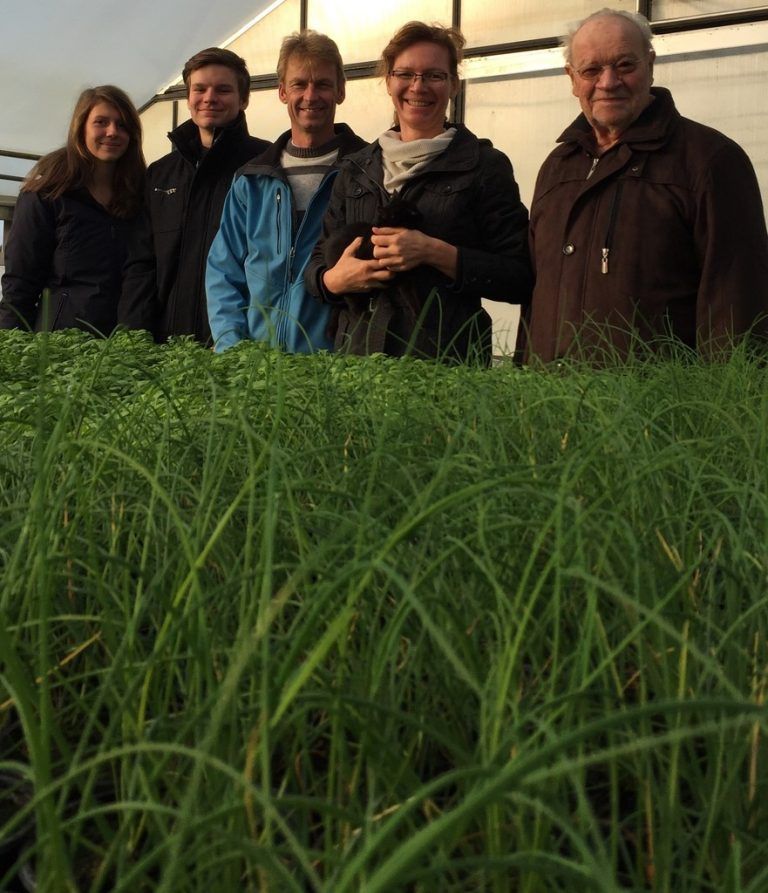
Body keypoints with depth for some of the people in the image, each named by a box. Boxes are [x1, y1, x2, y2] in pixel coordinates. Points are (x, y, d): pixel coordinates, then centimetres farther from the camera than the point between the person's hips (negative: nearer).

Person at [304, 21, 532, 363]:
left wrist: (435, 253, -17)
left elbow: (520, 279, -6)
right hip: (357, 350, 4)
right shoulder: (357, 170, 13)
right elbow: (319, 263, 15)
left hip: (448, 356, -3)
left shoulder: (485, 165, 1)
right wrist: (333, 280, -8)